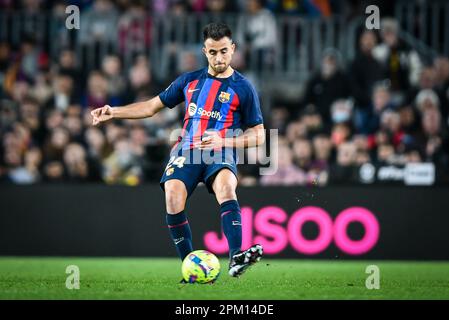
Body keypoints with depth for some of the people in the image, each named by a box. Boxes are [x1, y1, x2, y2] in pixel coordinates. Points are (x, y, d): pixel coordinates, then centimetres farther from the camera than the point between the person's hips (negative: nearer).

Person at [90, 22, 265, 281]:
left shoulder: (243, 88, 7)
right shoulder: (190, 80, 17)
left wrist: (224, 141, -10)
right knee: (174, 200, -25)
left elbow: (259, 135, 7)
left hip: (221, 153, -3)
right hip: (186, 151, 3)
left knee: (225, 187, -36)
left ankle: (236, 259, -48)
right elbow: (153, 106, 24)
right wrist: (113, 112, 14)